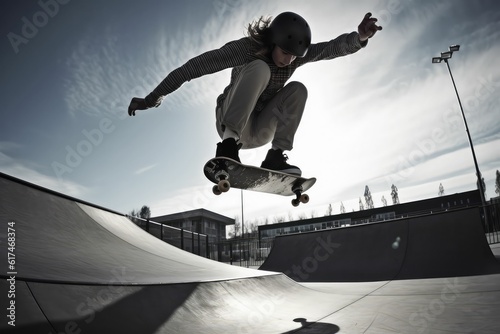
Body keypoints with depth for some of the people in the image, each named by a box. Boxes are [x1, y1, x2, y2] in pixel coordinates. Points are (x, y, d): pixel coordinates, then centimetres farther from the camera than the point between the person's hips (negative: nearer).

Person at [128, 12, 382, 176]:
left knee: (298, 89, -16)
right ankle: (228, 144, -37)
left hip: (260, 131, 5)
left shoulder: (295, 54, -4)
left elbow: (332, 48, -10)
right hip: (230, 122, -5)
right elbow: (192, 67, -21)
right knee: (259, 69, -28)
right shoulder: (246, 48, -19)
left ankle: (275, 157, -23)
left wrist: (359, 38, -33)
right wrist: (152, 99, -23)